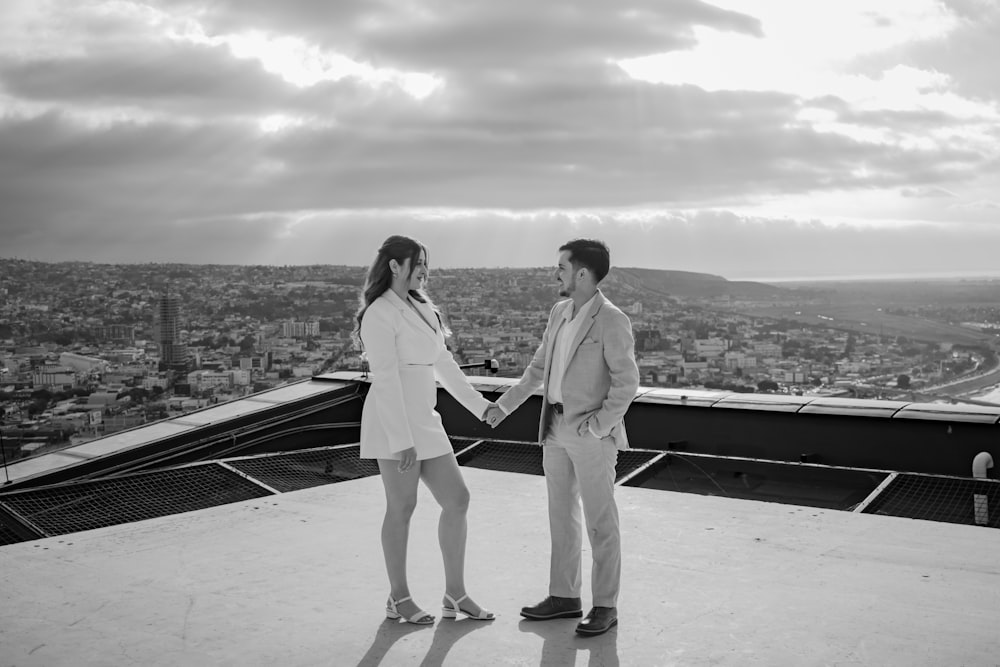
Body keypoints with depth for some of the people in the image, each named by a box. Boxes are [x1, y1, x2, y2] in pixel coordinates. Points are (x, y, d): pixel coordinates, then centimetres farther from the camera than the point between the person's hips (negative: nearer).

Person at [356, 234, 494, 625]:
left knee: (456, 500, 7)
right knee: (402, 508, 2)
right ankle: (399, 598, 19)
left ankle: (455, 595, 17)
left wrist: (479, 406, 20)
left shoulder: (421, 308, 14)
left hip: (424, 421, 8)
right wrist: (401, 440, -21)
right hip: (394, 422, -8)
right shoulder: (379, 314, -13)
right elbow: (385, 380, -18)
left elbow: (442, 363, 20)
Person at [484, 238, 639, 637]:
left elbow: (627, 382, -15)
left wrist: (598, 425, -18)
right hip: (556, 429, 8)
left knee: (599, 522, 2)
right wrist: (504, 406, 14)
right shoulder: (559, 313, 9)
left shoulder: (612, 320, -15)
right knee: (561, 516, 14)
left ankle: (605, 605, 14)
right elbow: (538, 369, 16)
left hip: (592, 434, -8)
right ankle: (564, 597, 25)